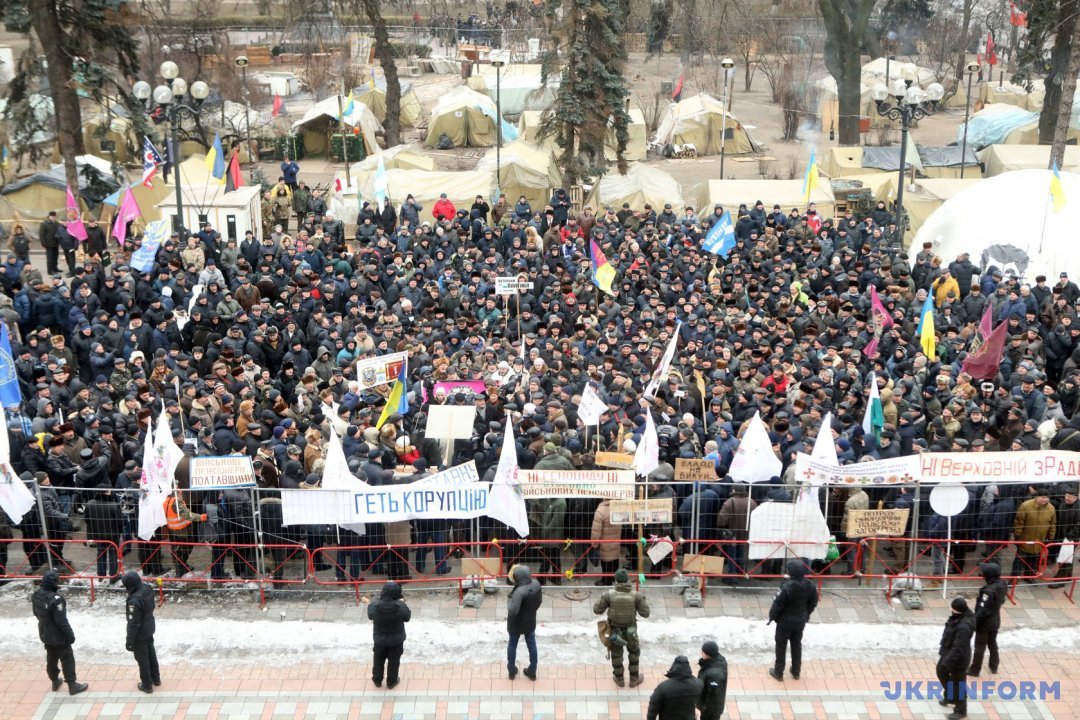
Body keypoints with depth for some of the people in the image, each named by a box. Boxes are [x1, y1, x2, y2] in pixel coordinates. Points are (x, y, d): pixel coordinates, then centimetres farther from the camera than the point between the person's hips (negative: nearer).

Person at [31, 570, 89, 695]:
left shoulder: (36, 595, -8)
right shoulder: (55, 599, -34)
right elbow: (62, 621, -28)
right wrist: (70, 635, -16)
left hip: (45, 634, 8)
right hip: (59, 636, -8)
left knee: (51, 658, 24)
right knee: (67, 659, 7)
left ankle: (55, 681, 39)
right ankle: (72, 685, 16)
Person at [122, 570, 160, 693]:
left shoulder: (135, 600, -35)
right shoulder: (147, 588, -10)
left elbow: (133, 623, -27)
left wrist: (129, 641, -18)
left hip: (140, 633, -8)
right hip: (150, 627, 8)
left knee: (142, 658, 11)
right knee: (151, 653, 25)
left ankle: (147, 685, 26)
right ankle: (156, 678, 41)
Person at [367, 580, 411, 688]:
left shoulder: (375, 606, -26)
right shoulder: (401, 606, -29)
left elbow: (370, 616, -4)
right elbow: (407, 617, -9)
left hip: (379, 640, 1)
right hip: (396, 640, -1)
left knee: (379, 660, 26)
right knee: (394, 661, 22)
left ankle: (377, 680, 44)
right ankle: (391, 682, 39)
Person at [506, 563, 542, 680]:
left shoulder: (519, 591, -36)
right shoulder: (536, 583, -14)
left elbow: (512, 611, -34)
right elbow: (539, 601, 1)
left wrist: (509, 601, -15)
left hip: (516, 624, -5)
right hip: (530, 622, 5)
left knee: (512, 645, 19)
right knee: (532, 645, 22)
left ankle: (511, 671, 35)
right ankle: (532, 672, 34)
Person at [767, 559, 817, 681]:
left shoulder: (786, 587, -30)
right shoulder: (810, 586, -12)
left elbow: (778, 604, -21)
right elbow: (813, 603, 3)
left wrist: (772, 616, -4)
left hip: (785, 621, -5)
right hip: (800, 621, 5)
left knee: (781, 646, 12)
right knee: (797, 645, 22)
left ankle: (778, 672, 24)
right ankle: (796, 671, 35)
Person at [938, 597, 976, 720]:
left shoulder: (964, 627, -36)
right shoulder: (958, 617, -6)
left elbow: (958, 649, -32)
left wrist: (947, 662, -26)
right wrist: (942, 649, 20)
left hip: (958, 658, -10)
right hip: (948, 652, 10)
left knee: (958, 683, 8)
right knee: (941, 672, 29)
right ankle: (950, 696, 50)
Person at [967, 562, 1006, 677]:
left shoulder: (989, 591, -34)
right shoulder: (1002, 585, -8)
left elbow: (983, 610, -28)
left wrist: (975, 623, -17)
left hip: (985, 622, -8)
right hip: (995, 621, 8)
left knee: (980, 646, 7)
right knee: (992, 643, 25)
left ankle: (975, 670, 19)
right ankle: (994, 667, 39)